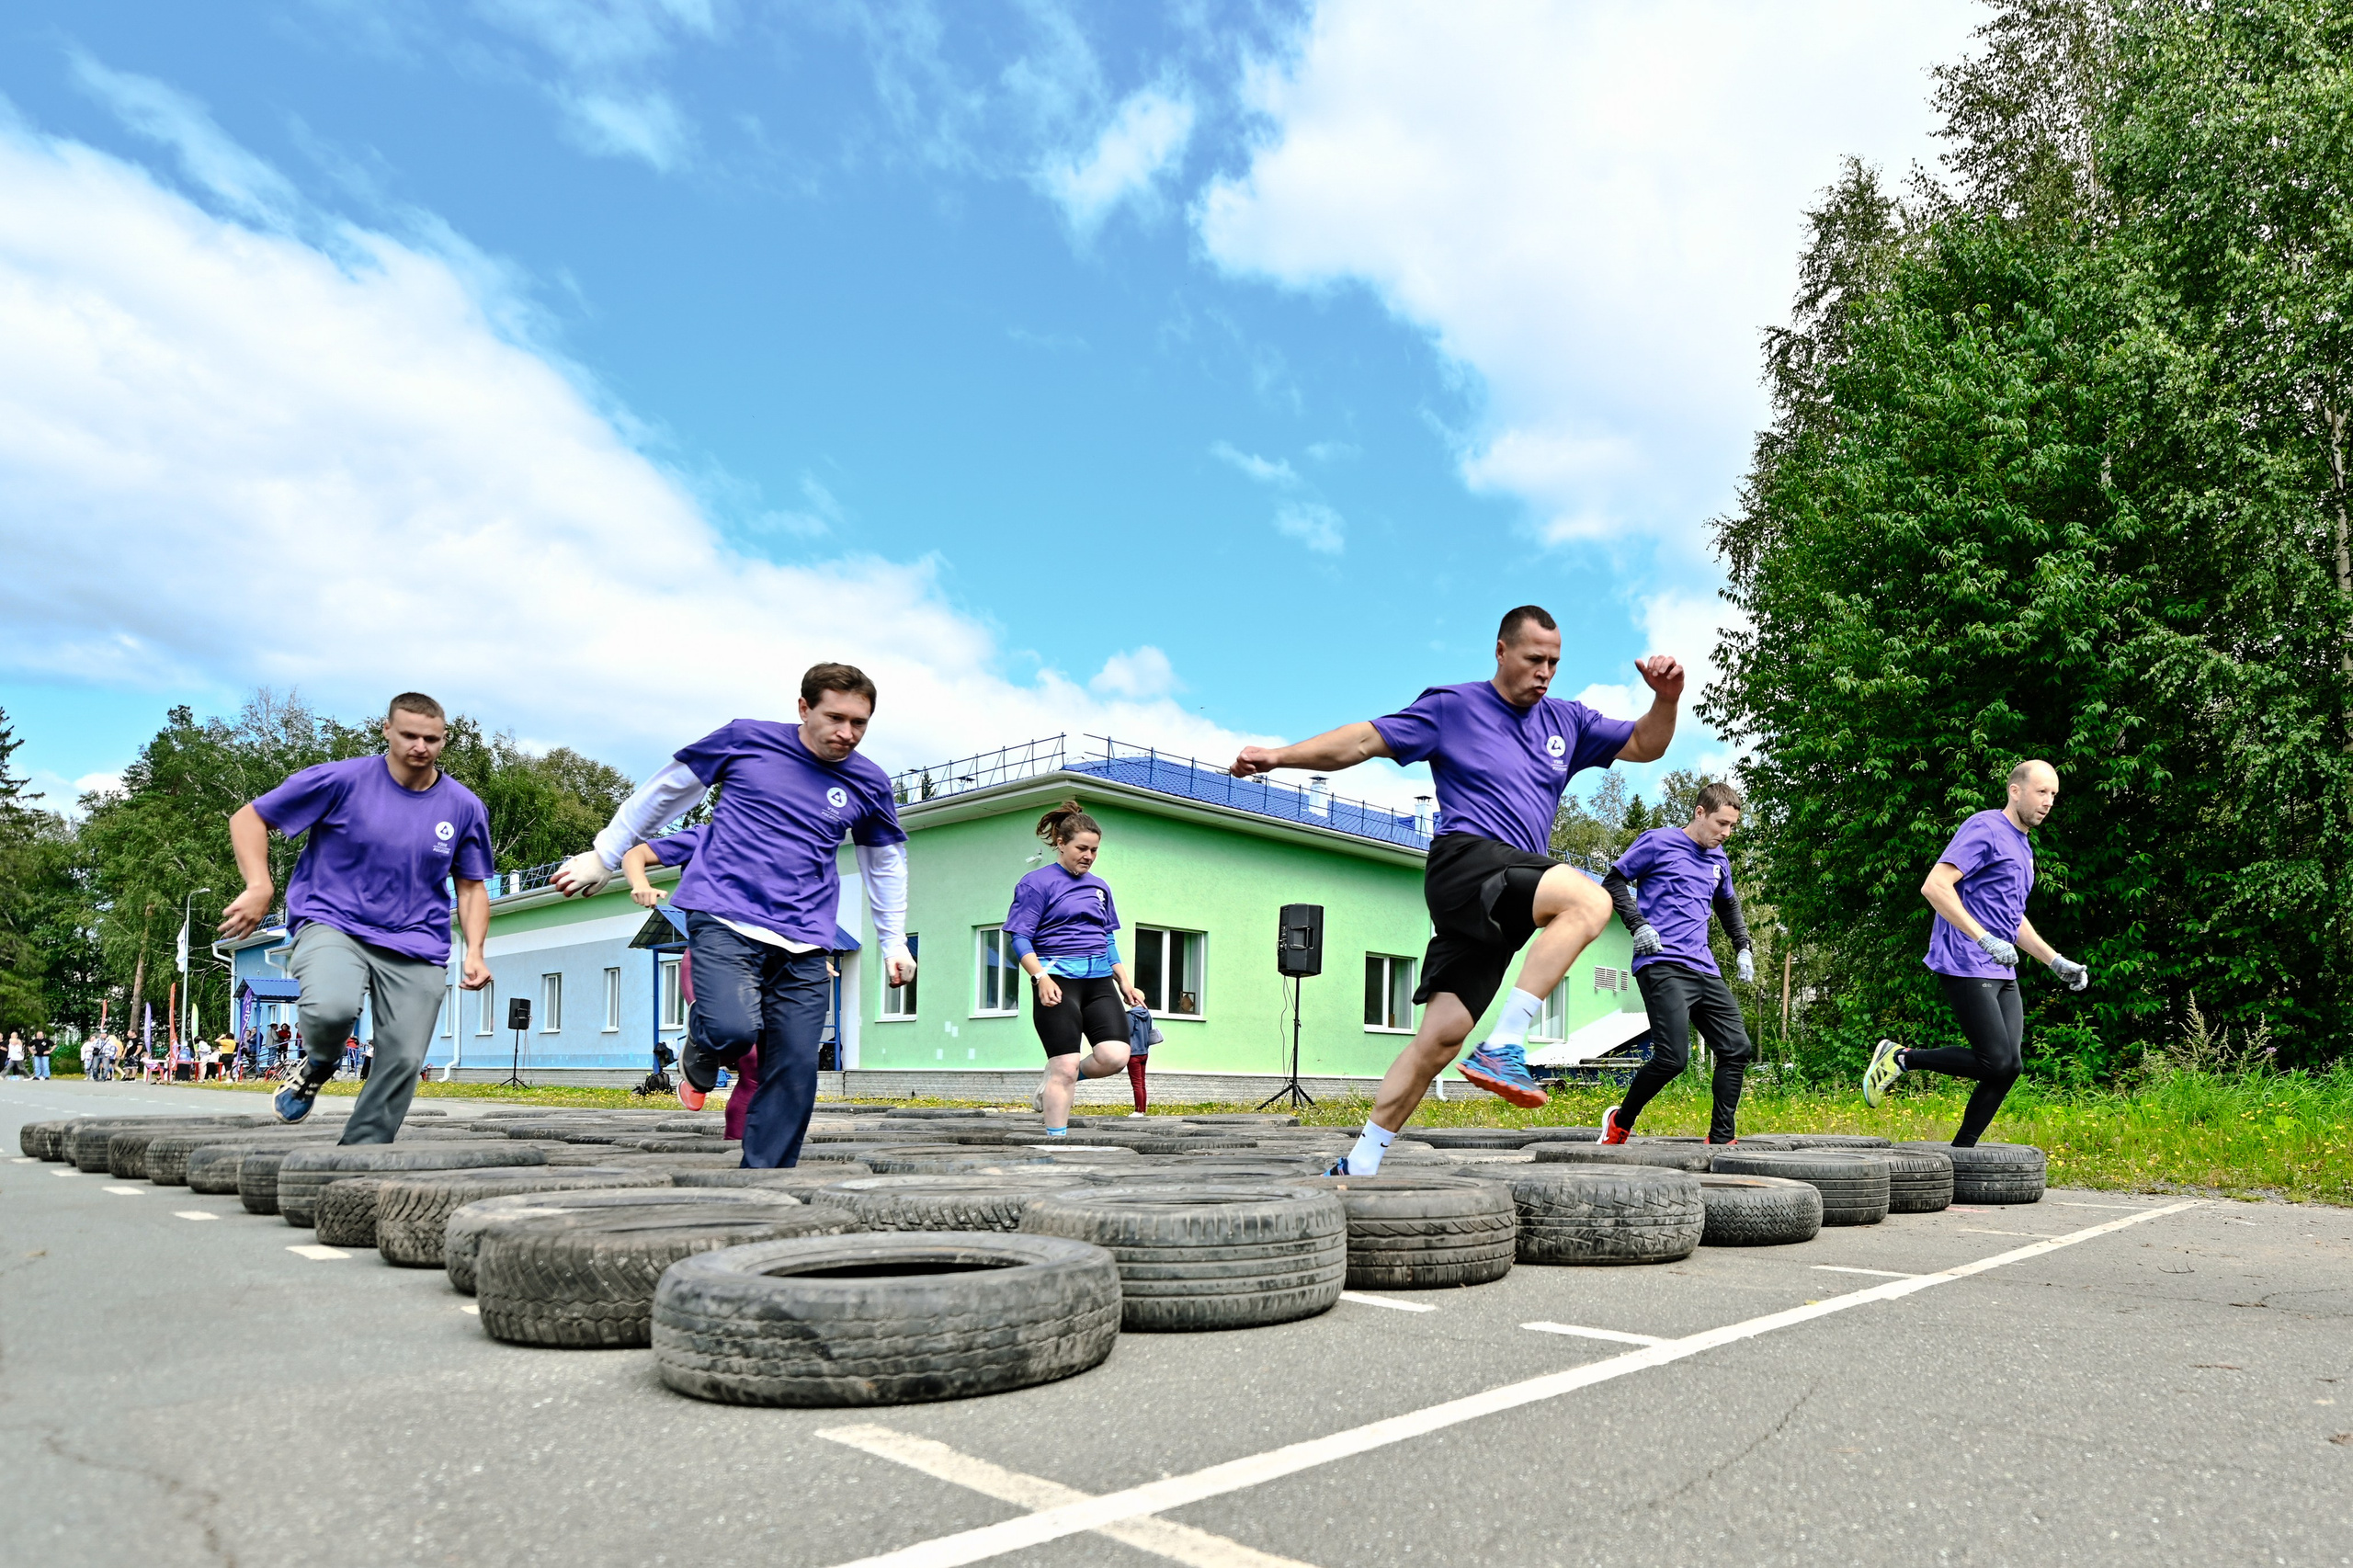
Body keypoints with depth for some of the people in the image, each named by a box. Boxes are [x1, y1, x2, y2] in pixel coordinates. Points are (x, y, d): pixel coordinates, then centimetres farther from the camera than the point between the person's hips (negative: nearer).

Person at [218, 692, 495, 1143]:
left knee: (404, 1060, -5)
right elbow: (248, 818, 3)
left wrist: (474, 951, 0)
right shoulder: (341, 780, -4)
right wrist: (259, 887, -12)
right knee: (332, 1008, -32)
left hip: (417, 947, 3)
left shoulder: (465, 808, 5)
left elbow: (471, 886, 15)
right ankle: (319, 1064, 5)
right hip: (331, 923, -3)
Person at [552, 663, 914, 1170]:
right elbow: (666, 790, 12)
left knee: (794, 1071, -5)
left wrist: (894, 943, 21)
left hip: (803, 942, 3)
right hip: (725, 918, -3)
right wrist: (603, 856, 17)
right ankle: (699, 1059, 13)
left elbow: (887, 862, 23)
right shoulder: (747, 739, 0)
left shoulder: (869, 784, 7)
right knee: (732, 1029, -25)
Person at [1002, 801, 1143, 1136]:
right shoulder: (1037, 883, -1)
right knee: (1066, 1065, -9)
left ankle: (1054, 1083, 16)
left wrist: (1125, 983, 16)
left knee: (1115, 1057, -11)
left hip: (1100, 981, 6)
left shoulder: (1100, 887, 18)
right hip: (1058, 982, -6)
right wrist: (1041, 977, -20)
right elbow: (1020, 937, -6)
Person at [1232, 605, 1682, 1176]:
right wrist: (1281, 755, -7)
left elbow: (1645, 745, 22)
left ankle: (1358, 1165, 2)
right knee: (1590, 899, -29)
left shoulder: (1567, 721, 21)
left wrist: (1667, 698, 1)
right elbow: (1367, 739, 3)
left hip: (1502, 907, 6)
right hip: (1465, 861, -5)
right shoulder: (1453, 706, 6)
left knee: (1442, 1036, -3)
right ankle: (1503, 1044, -29)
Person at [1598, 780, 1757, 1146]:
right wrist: (1639, 925, -11)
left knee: (1737, 1049, -2)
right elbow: (1613, 882, 2)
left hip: (1705, 971, 8)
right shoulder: (1658, 842, 0)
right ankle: (1620, 1122, 4)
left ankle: (1720, 1139, 5)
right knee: (1673, 1057, -18)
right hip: (1662, 965, -8)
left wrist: (1743, 947, 23)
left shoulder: (1720, 859, 20)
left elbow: (1728, 906, 36)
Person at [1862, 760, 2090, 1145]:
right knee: (1996, 1062, -15)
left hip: (2003, 975, 9)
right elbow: (1934, 886, -20)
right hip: (1966, 967, -9)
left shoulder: (2023, 847, 22)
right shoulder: (1985, 829, -8)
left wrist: (2058, 962, 25)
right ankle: (1901, 1057, 2)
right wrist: (1986, 939, -25)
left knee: (2011, 1065, 1)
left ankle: (1961, 1153, 8)